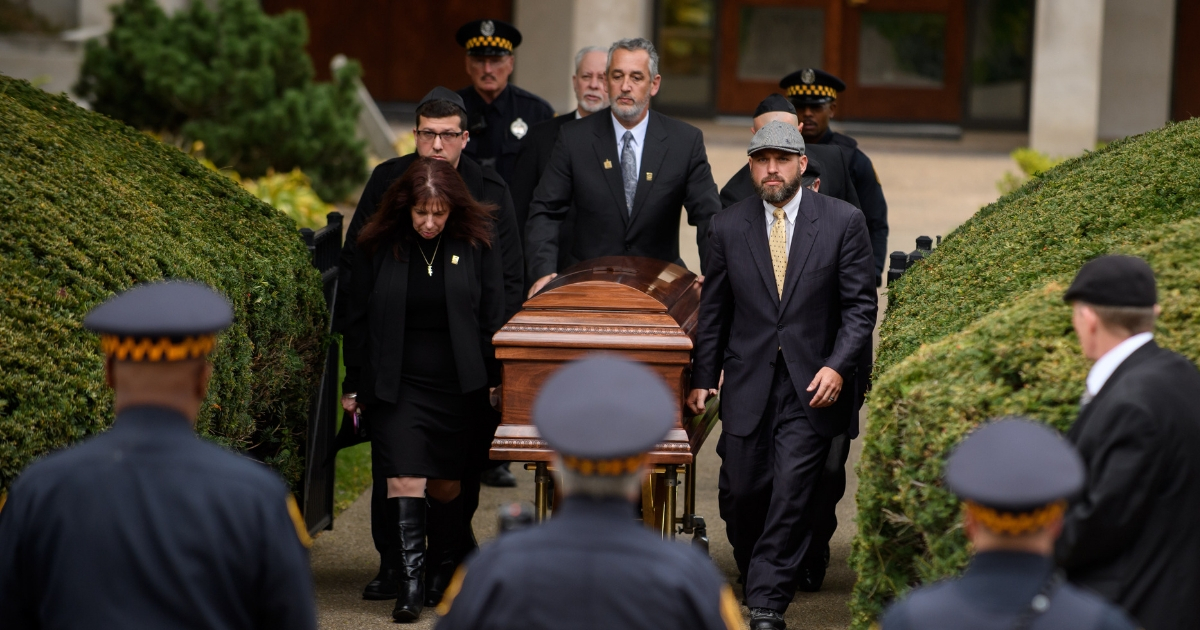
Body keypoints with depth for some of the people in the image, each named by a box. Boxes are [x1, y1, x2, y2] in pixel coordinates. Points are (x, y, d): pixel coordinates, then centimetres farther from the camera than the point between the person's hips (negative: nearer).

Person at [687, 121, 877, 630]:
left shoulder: (842, 221, -1)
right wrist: (703, 377, 8)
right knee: (740, 493, 3)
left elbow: (860, 304, 0)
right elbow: (714, 311, 11)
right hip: (748, 383, 2)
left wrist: (838, 366, -12)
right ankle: (755, 579, 29)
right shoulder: (728, 227, 5)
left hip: (811, 385, -2)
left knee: (791, 494, -8)